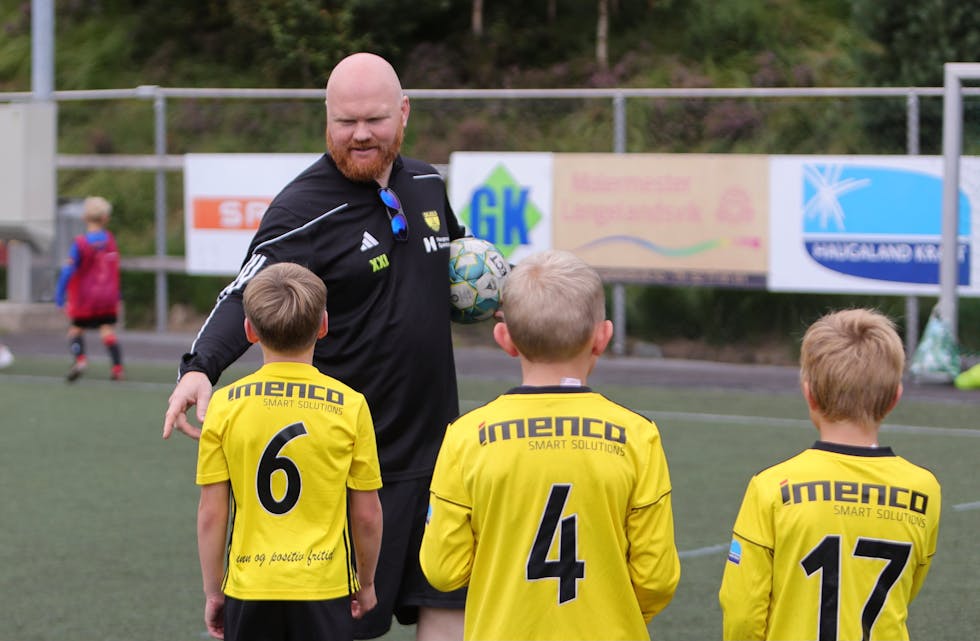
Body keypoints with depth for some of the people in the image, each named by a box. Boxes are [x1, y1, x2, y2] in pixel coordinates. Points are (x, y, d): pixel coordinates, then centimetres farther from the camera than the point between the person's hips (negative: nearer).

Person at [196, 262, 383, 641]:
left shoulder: (225, 405, -4)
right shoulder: (349, 405, -5)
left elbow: (211, 512, -2)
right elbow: (367, 514, 0)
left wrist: (213, 590, 9)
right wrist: (366, 582, 15)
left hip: (248, 588, 1)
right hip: (325, 587, -1)